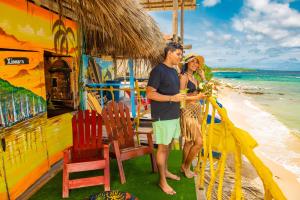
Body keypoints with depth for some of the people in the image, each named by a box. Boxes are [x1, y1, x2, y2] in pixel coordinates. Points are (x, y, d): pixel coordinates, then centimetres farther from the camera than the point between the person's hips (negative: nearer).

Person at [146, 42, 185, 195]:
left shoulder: (174, 71, 13)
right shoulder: (158, 70, -14)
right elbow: (150, 93, -18)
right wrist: (172, 98, -22)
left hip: (173, 115, 8)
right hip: (162, 116, -8)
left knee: (168, 145, 18)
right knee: (163, 147, 2)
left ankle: (165, 171, 36)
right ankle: (162, 181, 17)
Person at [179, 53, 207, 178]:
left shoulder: (194, 78, 15)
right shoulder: (184, 76, -10)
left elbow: (202, 94, 12)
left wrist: (203, 77, 11)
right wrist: (197, 97, -25)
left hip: (196, 111, 8)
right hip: (188, 111, -8)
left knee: (189, 141, 14)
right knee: (199, 142, -9)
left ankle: (184, 167, 28)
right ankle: (186, 166, 13)